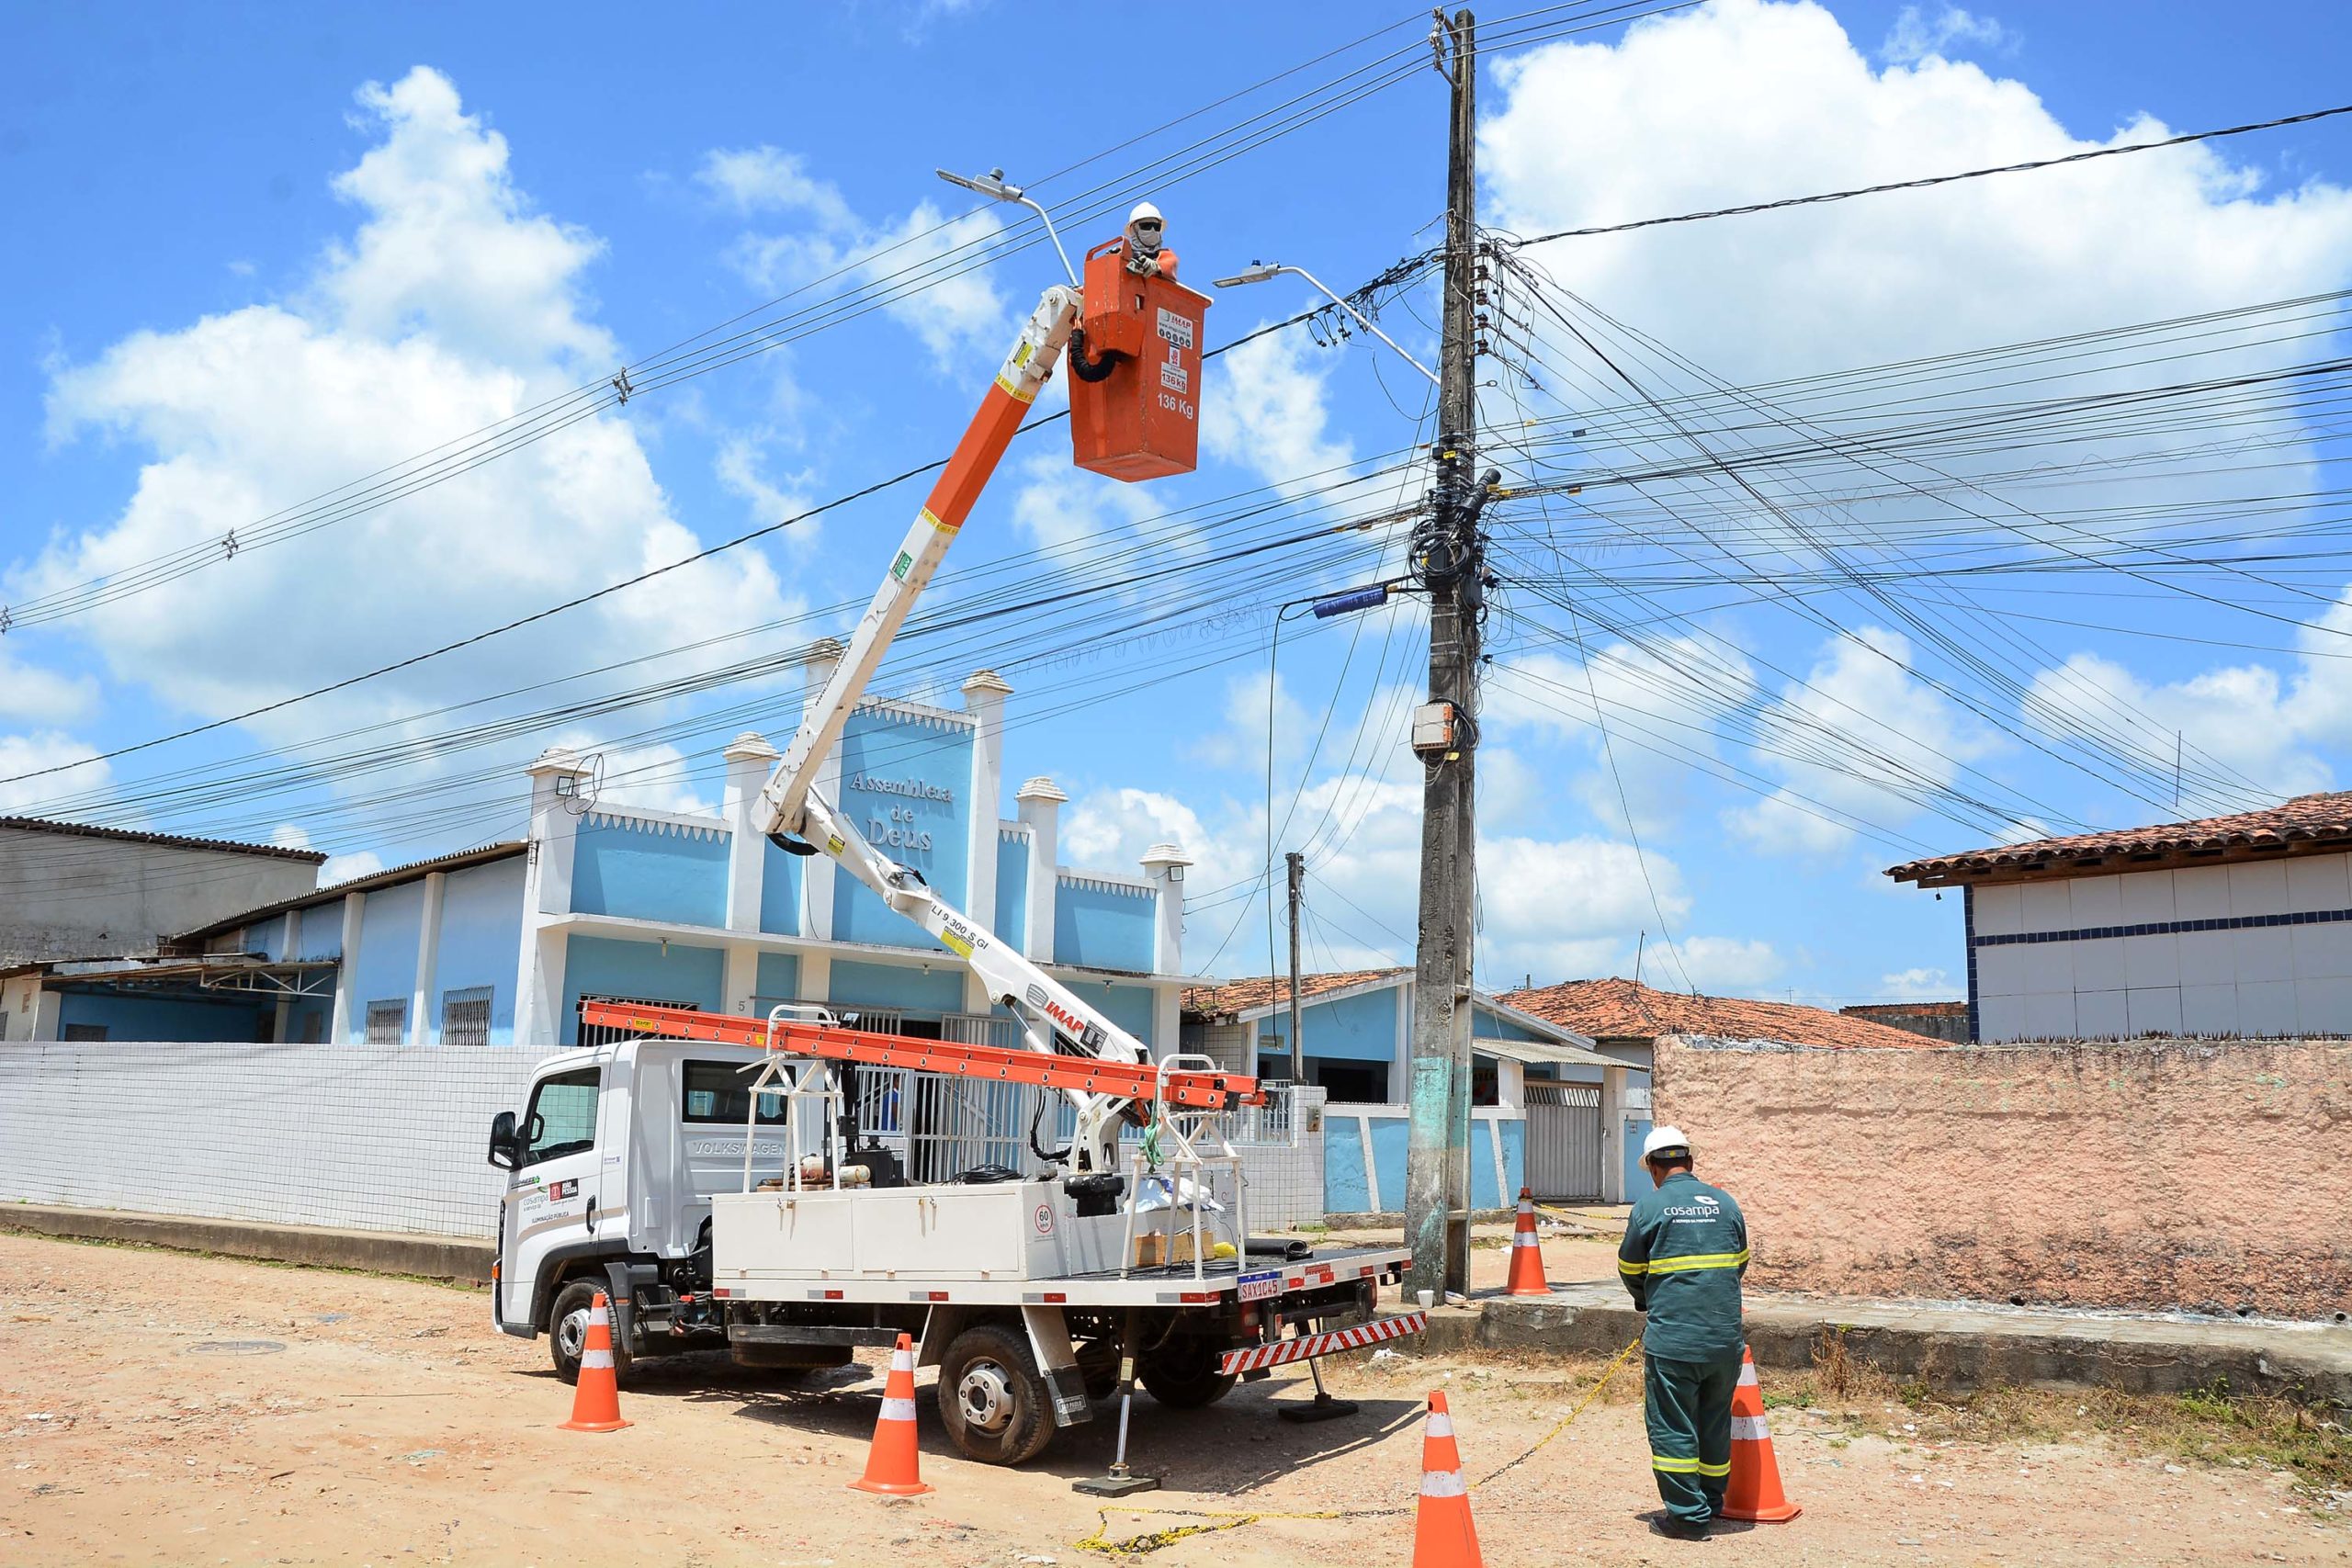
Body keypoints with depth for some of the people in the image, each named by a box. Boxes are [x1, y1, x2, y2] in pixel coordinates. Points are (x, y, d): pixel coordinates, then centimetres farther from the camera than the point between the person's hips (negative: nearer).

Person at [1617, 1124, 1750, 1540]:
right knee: (1715, 1424, 18)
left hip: (1672, 1339, -5)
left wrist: (1647, 1302, 24)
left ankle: (1688, 1514, 6)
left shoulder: (1650, 1206, -6)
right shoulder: (1725, 1202, 6)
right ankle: (1712, 1502, 30)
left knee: (1672, 1427, 5)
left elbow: (1630, 1270, 4)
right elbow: (1740, 1263, 16)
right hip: (1726, 1337, 5)